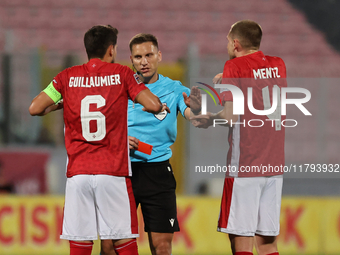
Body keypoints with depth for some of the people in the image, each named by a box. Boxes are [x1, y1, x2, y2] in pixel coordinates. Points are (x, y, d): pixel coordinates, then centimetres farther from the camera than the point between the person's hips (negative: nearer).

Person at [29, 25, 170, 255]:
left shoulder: (67, 77, 6)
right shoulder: (122, 74, 2)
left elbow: (35, 108, 3)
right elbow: (153, 105, -6)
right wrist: (160, 107, 17)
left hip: (77, 173, 2)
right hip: (114, 173, -2)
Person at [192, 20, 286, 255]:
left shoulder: (235, 66, -7)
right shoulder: (278, 65, 11)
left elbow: (232, 116, -14)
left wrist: (209, 119, 3)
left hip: (244, 166, -6)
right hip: (274, 165, 6)